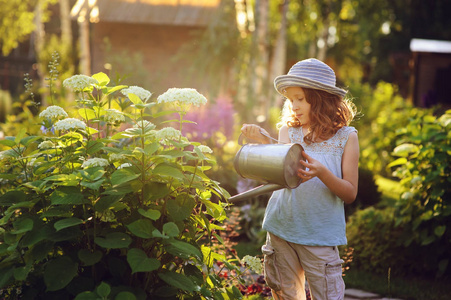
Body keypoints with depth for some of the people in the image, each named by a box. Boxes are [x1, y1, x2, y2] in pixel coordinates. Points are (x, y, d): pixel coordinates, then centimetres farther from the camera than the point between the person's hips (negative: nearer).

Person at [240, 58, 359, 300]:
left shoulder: (345, 137, -1)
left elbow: (350, 194, -5)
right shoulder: (288, 130, 5)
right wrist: (265, 141, -22)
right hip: (281, 229, 3)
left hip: (321, 235, -3)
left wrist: (321, 172, -22)